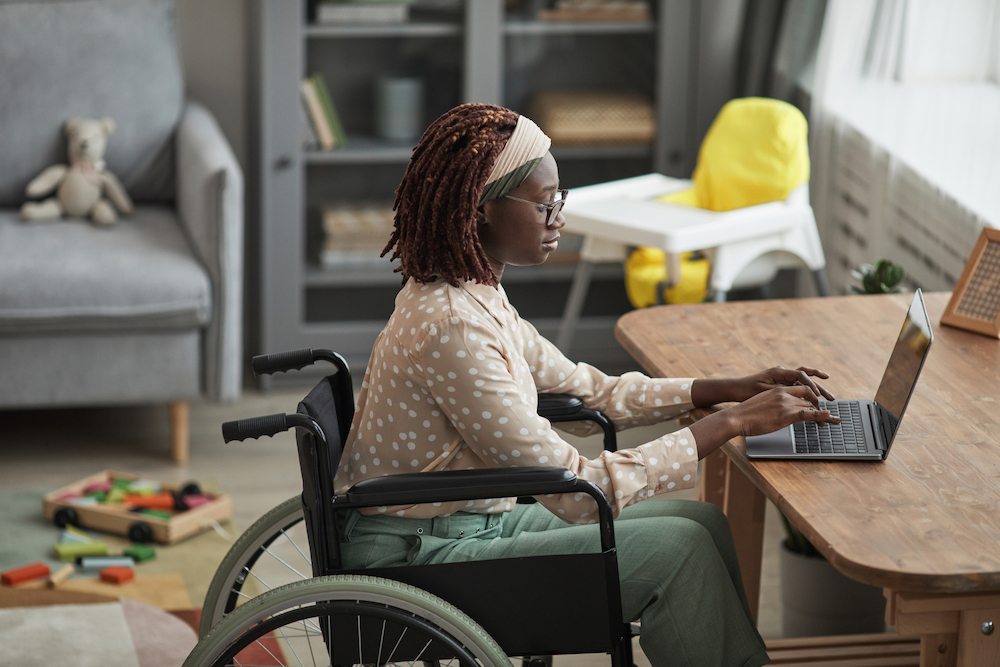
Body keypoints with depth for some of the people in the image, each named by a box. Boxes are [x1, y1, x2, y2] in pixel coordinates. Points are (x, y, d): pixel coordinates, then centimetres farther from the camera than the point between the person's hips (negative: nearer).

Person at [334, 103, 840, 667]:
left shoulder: (477, 294, 6)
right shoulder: (451, 326, -25)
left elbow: (591, 391, 17)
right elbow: (577, 490, -25)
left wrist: (733, 389, 6)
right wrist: (733, 422, -20)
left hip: (477, 521, 9)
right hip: (416, 563, -9)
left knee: (702, 523, 3)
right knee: (676, 547, -13)